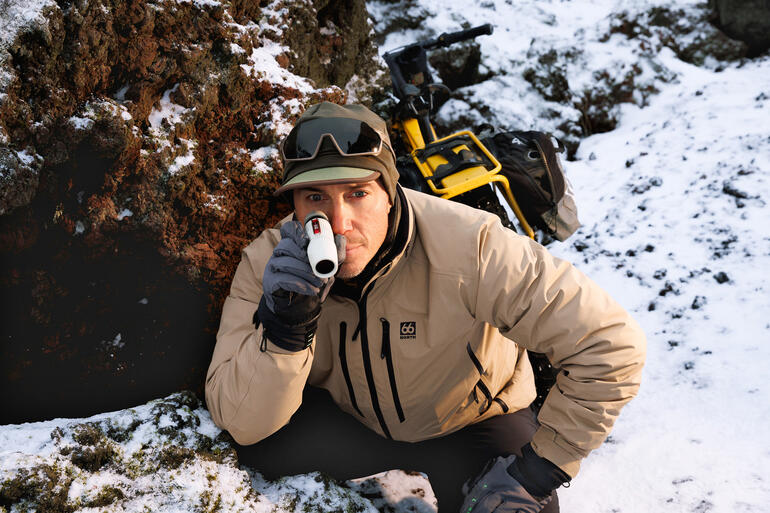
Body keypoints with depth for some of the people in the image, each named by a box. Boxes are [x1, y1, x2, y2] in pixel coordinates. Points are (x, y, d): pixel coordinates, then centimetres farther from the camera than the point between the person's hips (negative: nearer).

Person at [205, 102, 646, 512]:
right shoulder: (268, 263, -23)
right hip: (353, 419, 2)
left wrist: (535, 473, -27)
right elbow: (242, 424, -26)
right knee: (262, 441, -26)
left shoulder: (466, 248, -34)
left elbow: (611, 346, -31)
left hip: (469, 421, -1)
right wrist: (284, 324, -44)